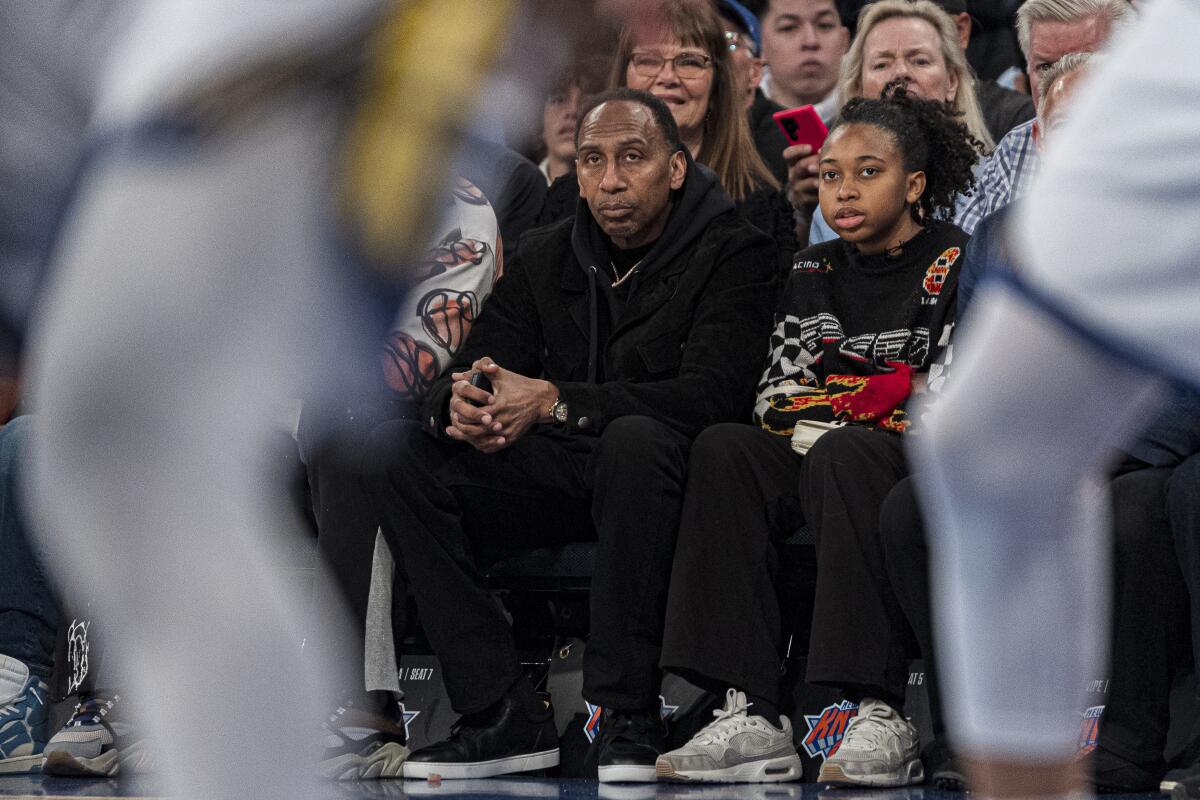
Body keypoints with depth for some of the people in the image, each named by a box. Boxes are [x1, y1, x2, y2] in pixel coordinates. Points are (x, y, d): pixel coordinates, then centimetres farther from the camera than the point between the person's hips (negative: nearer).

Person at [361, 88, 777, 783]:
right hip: (559, 478, 6)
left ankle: (628, 718, -32)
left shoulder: (733, 252, -8)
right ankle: (505, 714, -18)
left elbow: (711, 395, -22)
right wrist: (458, 407, -24)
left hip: (658, 472, -6)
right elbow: (466, 376, 4)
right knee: (395, 451, -14)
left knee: (634, 438, -39)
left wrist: (557, 402, -31)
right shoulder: (546, 257, 9)